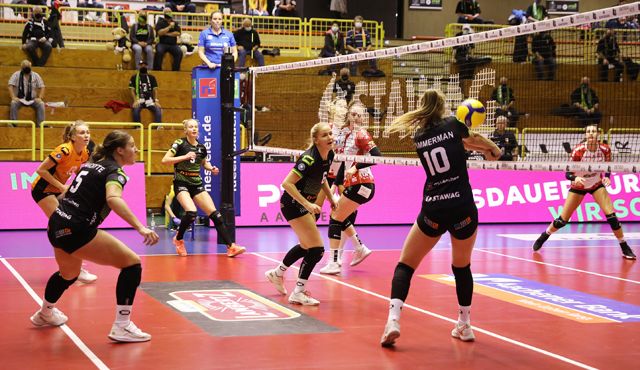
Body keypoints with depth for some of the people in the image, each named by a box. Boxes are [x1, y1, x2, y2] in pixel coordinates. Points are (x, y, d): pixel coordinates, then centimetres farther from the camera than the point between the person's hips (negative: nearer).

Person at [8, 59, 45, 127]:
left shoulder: (35, 75, 7)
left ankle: (40, 124, -29)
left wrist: (40, 97, -12)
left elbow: (42, 87, 4)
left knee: (41, 104, -27)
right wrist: (13, 97, -21)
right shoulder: (16, 75, 2)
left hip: (32, 99, 1)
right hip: (19, 99, -1)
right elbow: (10, 86, -6)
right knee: (13, 103, -34)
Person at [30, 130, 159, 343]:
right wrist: (140, 227, -38)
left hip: (57, 225, 10)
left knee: (69, 274, 36)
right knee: (132, 264, -8)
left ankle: (45, 314, 60)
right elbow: (113, 198, -30)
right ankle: (121, 327, -11)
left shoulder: (92, 164, 17)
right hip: (76, 231, -10)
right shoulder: (115, 171, -10)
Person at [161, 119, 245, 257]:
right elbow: (164, 160, -15)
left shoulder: (201, 148, 7)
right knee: (191, 213, -28)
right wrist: (185, 156, -23)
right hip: (181, 183, -5)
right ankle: (178, 239, 0)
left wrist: (211, 168, 4)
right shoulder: (180, 143, -7)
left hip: (197, 185, 5)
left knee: (215, 214, -6)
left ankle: (231, 246, -4)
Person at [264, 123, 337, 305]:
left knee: (306, 246, 23)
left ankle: (277, 273, 43)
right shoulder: (309, 158, -27)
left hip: (306, 203, 9)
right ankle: (298, 293, -4)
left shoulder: (329, 155, -1)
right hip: (293, 203, -9)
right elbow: (287, 183, -28)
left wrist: (331, 198, 14)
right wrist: (307, 205, -31)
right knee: (317, 249, -13)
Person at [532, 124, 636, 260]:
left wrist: (607, 177, -21)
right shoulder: (578, 150, -28)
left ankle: (625, 248, -1)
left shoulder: (605, 149, -20)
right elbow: (568, 173, -23)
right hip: (578, 186, -1)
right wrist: (575, 178, -45)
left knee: (611, 215, -15)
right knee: (562, 221, 0)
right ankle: (543, 236, 28)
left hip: (597, 184, 1)